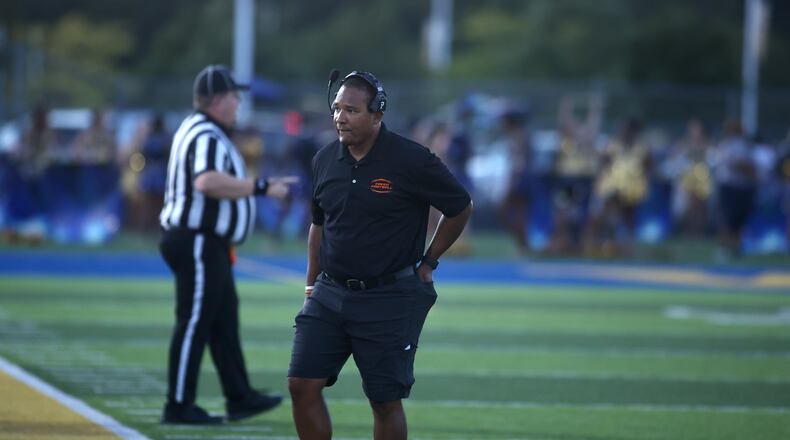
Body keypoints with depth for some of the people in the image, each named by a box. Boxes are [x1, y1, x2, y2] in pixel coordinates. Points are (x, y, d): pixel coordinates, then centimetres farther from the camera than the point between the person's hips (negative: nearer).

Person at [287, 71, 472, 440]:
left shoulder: (412, 161, -11)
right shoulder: (325, 160, 6)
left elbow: (460, 208, 2)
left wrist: (428, 262, 4)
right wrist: (312, 285, 18)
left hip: (389, 301, -5)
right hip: (330, 294, 5)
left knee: (385, 400, -1)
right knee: (302, 384, -4)